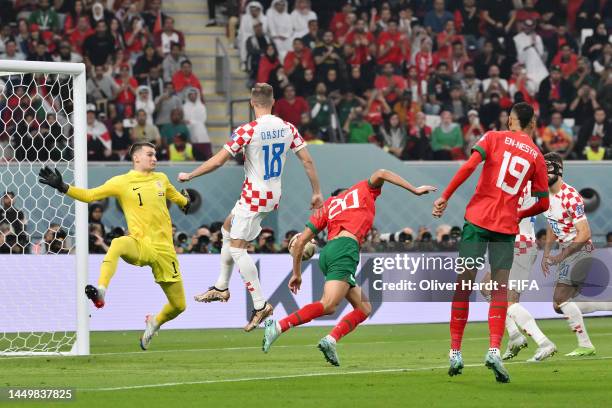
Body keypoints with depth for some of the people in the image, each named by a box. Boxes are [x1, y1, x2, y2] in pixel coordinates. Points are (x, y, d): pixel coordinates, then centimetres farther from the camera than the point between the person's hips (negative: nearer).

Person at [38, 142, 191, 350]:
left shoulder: (161, 179, 13)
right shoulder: (121, 182, 1)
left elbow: (174, 195, 37)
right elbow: (90, 195, -3)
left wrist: (185, 202, 24)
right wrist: (63, 187, -12)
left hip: (164, 251, 4)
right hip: (140, 245, -4)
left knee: (178, 306, 5)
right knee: (117, 244, -41)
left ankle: (155, 322, 38)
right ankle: (100, 292, -50)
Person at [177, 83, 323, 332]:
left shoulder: (247, 131, -17)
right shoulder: (287, 128, -1)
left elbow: (217, 162, -15)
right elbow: (307, 160, 1)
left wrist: (189, 176, -1)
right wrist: (316, 192, 11)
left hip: (253, 197, -8)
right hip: (273, 195, 8)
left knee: (237, 248, -4)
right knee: (228, 229, 25)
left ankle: (260, 304, -13)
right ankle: (221, 288, 31)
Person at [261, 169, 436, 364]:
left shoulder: (328, 205, 31)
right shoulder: (363, 191, 24)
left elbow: (300, 241, 23)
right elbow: (380, 174, 3)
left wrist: (297, 273, 27)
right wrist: (415, 190, 6)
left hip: (328, 252, 7)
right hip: (345, 249, -7)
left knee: (364, 308, 10)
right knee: (327, 305, -20)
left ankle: (330, 341, -10)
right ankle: (278, 326, -33)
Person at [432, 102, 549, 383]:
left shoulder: (494, 138, 4)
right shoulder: (536, 157, 9)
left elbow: (469, 165, -12)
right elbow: (543, 203, 10)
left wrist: (445, 197, -9)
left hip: (477, 217, -1)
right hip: (506, 226, 1)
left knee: (464, 283, 4)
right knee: (501, 288, 1)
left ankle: (455, 352, 5)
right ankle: (494, 350, -16)